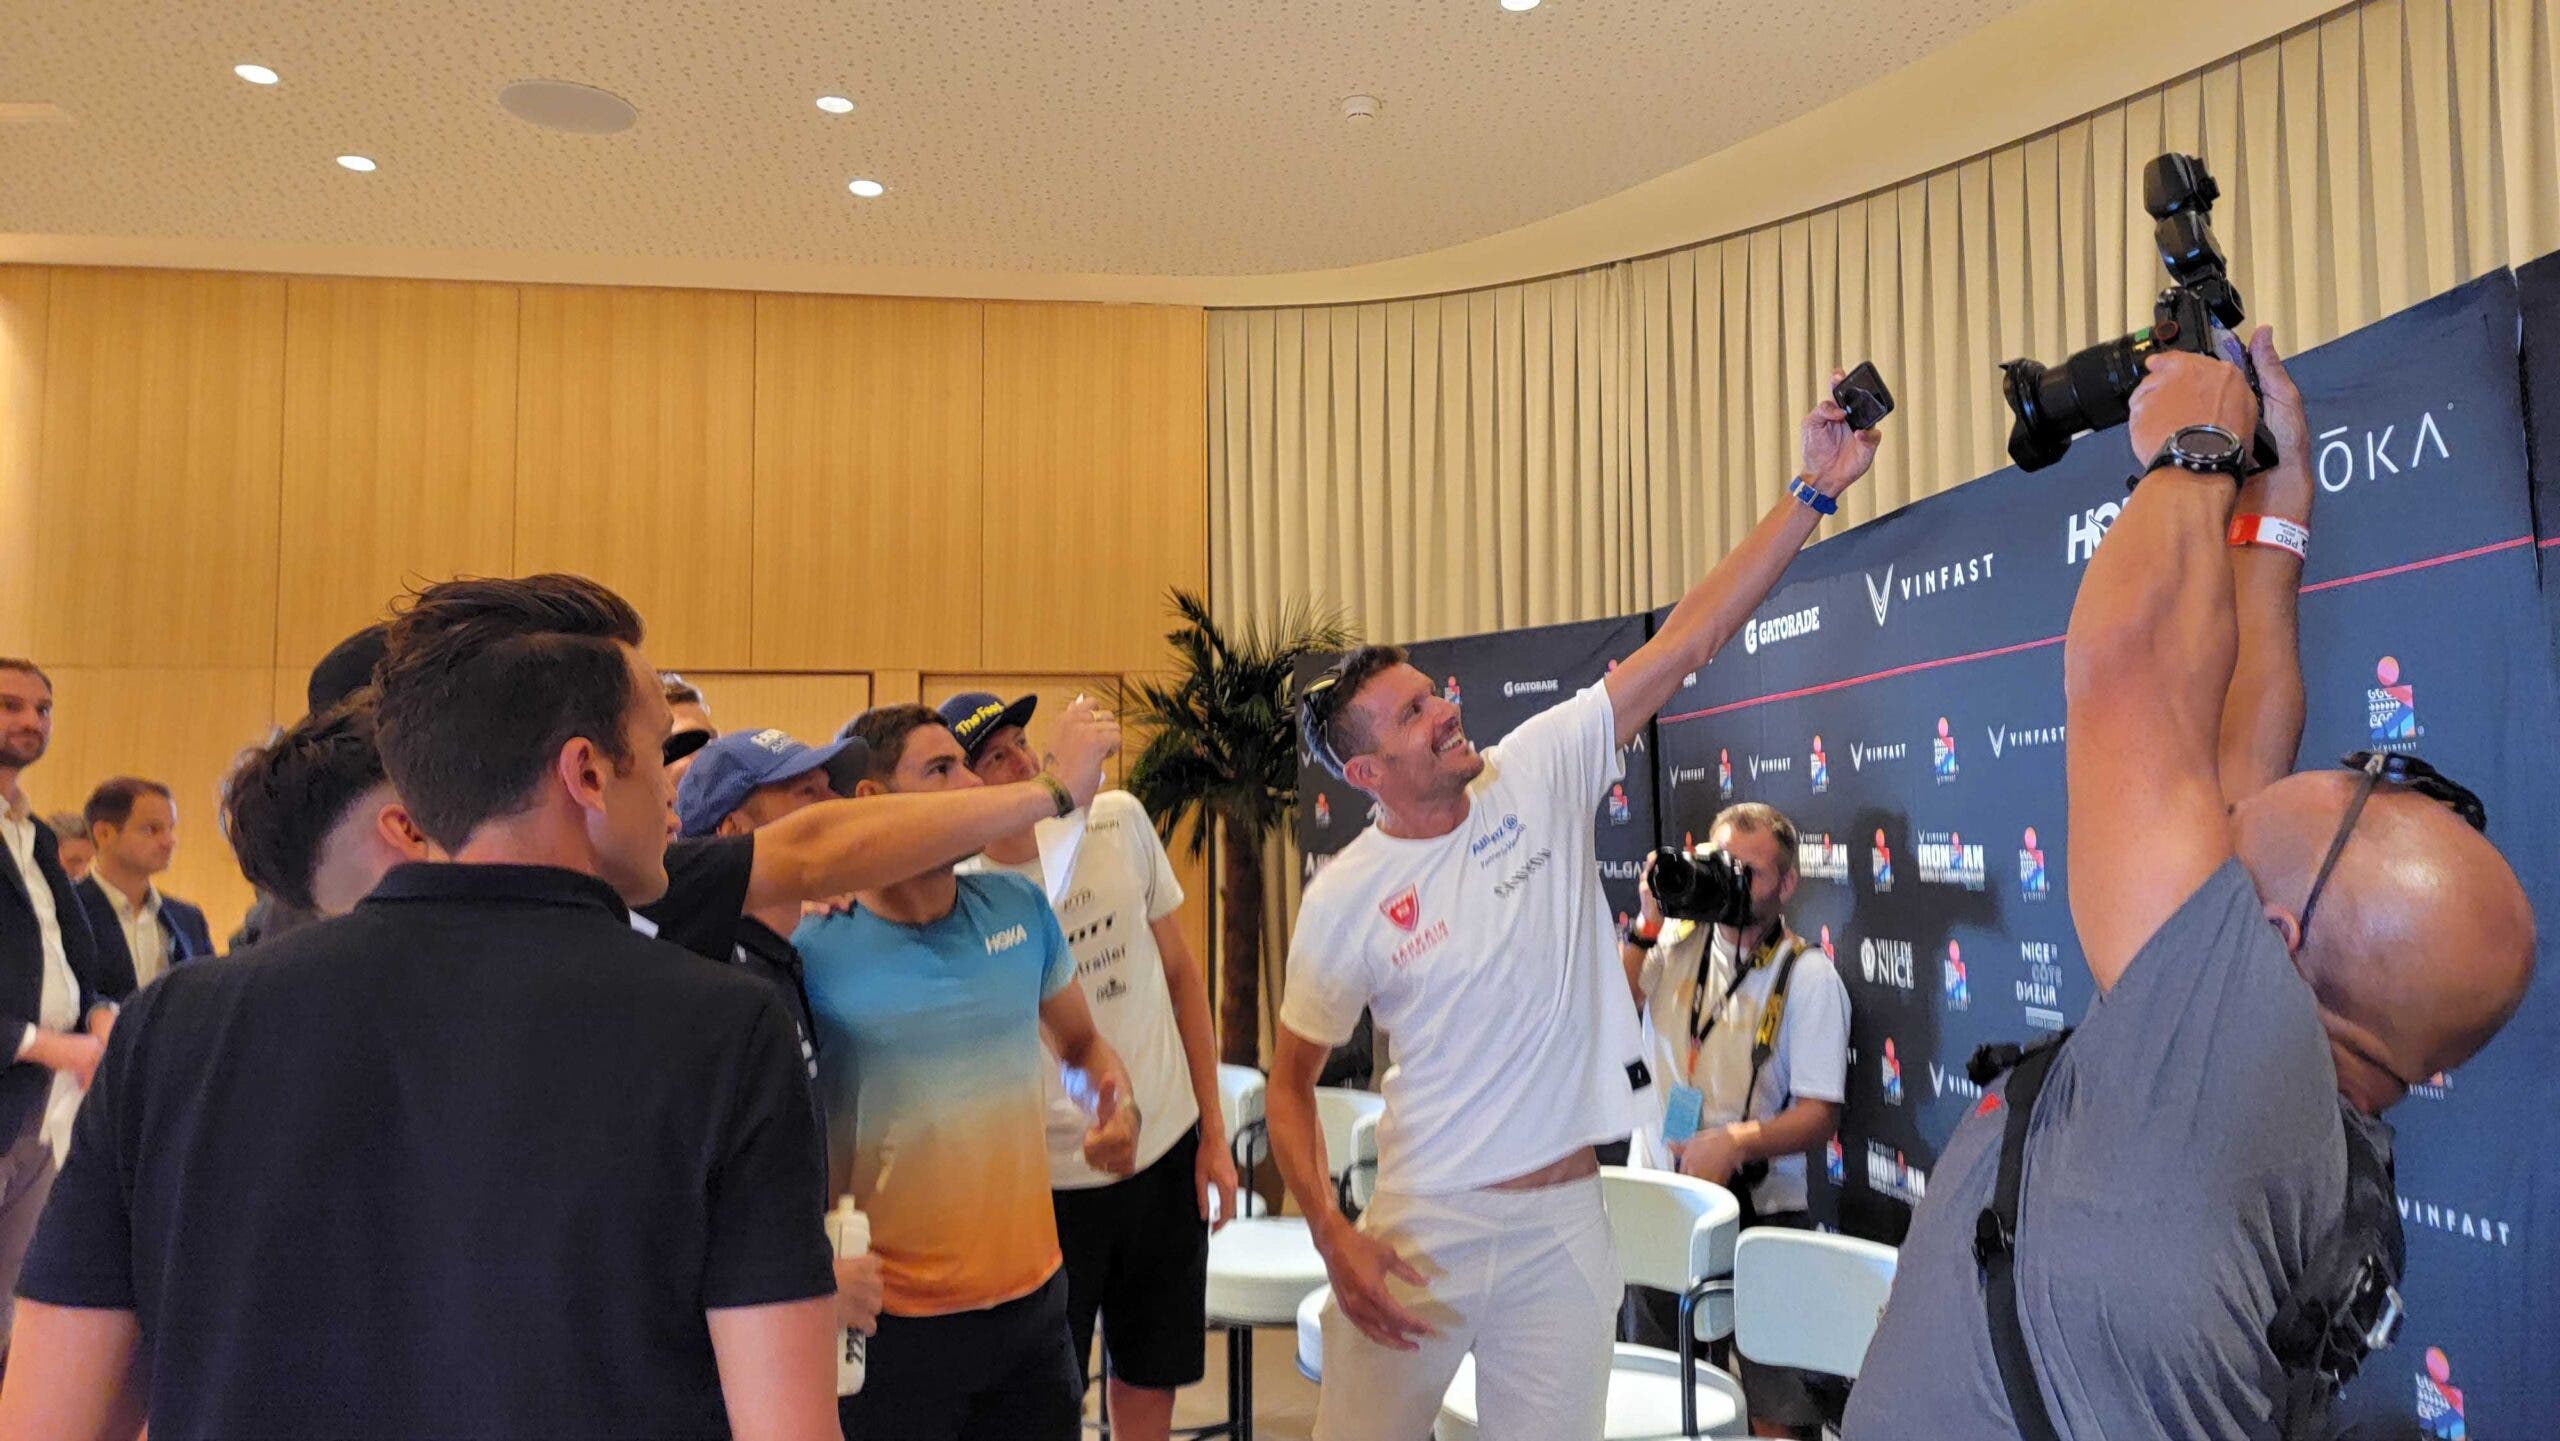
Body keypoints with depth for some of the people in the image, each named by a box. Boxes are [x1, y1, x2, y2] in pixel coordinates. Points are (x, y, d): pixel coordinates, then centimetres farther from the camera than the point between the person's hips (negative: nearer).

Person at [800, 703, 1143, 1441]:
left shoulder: (1019, 908, 0)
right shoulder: (815, 949, -13)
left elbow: (1082, 1043, 15)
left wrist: (1118, 1105, -5)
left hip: (1033, 1297, 4)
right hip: (894, 1324, -4)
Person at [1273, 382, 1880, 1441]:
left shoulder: (1540, 774, -4)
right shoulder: (1344, 900, -9)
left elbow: (1689, 638, -8)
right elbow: (1290, 1082, 0)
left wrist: (1815, 489, -13)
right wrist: (1333, 1239, -12)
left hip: (1564, 1221, 2)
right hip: (1423, 1225, -1)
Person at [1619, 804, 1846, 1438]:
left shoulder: (1808, 975, -6)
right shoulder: (1675, 943, 5)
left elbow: (1820, 1114, -9)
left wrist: (1737, 1143, -25)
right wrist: (1646, 925, -12)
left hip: (1758, 1212, -3)